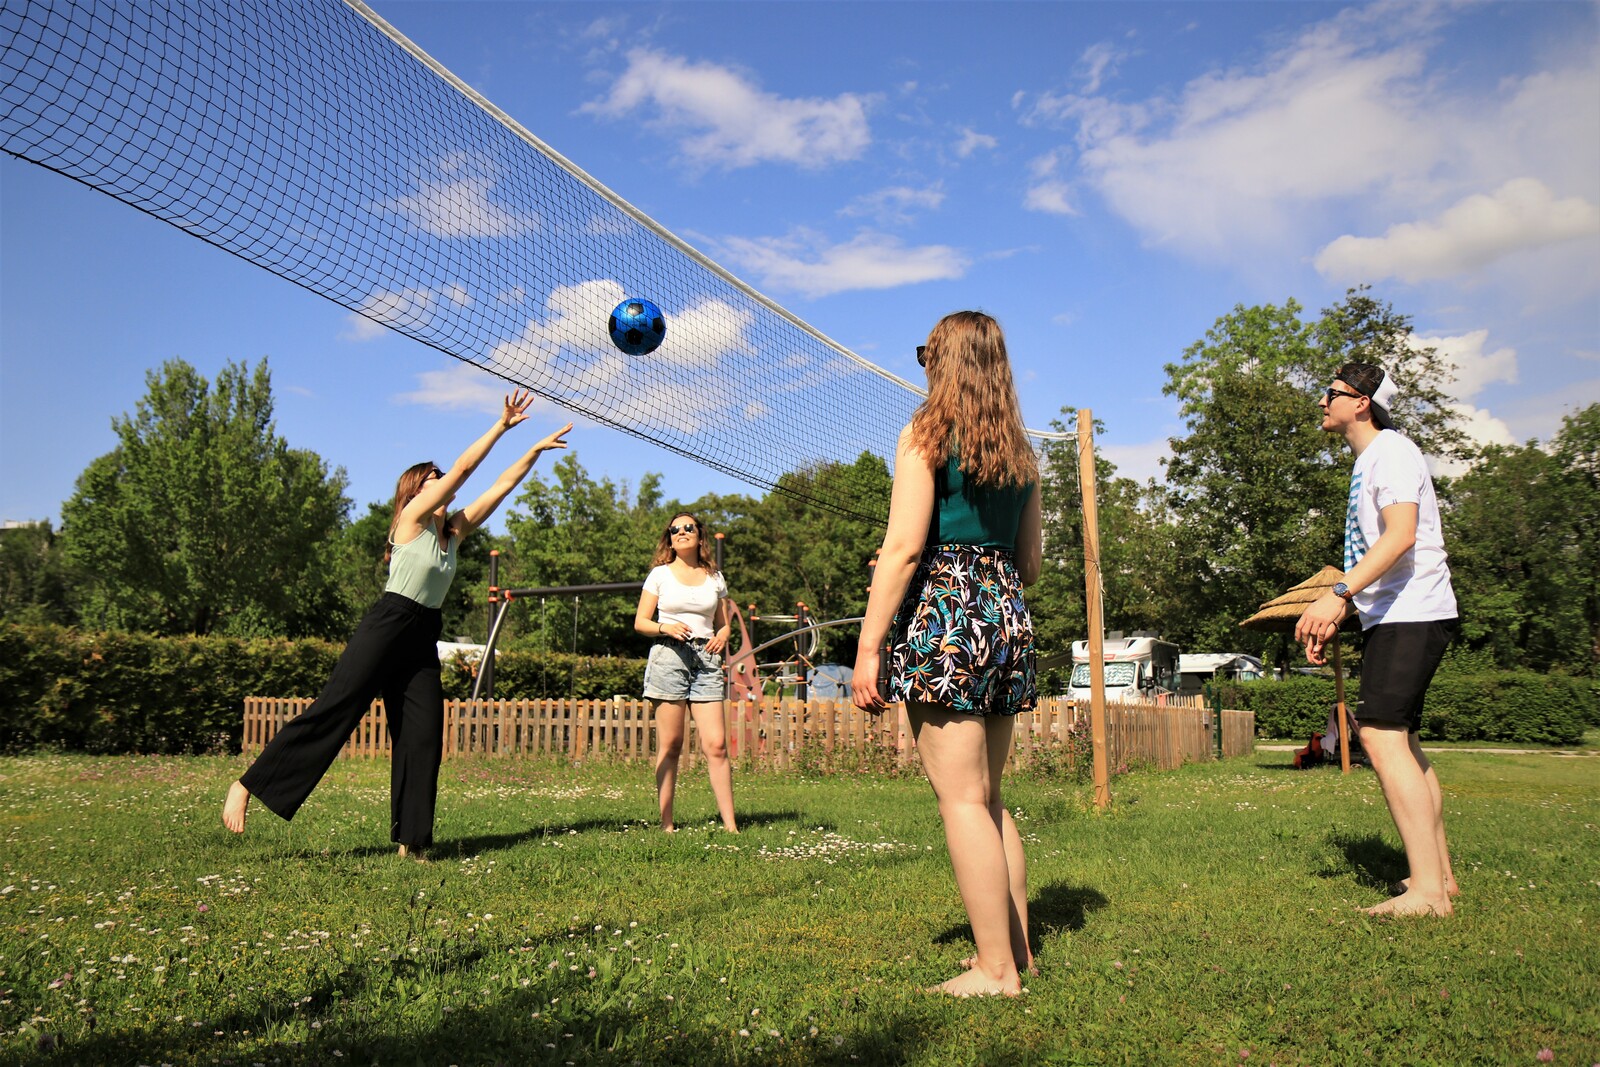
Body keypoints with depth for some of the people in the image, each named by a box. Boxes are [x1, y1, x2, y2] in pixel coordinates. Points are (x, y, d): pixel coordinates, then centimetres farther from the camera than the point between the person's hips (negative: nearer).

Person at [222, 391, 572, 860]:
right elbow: (462, 468, -9)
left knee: (423, 736, 1)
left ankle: (411, 839, 4)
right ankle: (247, 785, 1)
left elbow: (502, 483, 16)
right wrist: (501, 425, -7)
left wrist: (537, 449, 14)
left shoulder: (455, 530, 14)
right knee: (331, 711, -10)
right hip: (386, 626, -7)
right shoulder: (412, 518, -3)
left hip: (423, 640, 7)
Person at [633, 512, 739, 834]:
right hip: (668, 656, -2)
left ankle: (730, 824, -3)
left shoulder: (715, 577, 14)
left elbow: (724, 623, 20)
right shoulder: (660, 574, 8)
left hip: (706, 659, 2)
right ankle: (666, 823, 5)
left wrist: (722, 636, -3)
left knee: (716, 744, -6)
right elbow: (640, 622, 6)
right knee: (669, 745, -1)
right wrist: (666, 627, -13)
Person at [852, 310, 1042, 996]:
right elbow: (1029, 566, 17)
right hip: (1008, 616, 8)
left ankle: (996, 971, 2)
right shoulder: (1020, 450, 16)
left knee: (962, 798, -3)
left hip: (943, 614, -7)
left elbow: (903, 547, -13)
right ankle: (1017, 950, 23)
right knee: (988, 797, 16)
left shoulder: (926, 434, -3)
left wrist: (869, 645, -13)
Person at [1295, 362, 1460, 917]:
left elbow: (1401, 535, -24)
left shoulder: (1392, 450, -9)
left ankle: (1426, 891, -18)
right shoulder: (1366, 462, 22)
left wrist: (1337, 594, -31)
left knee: (1379, 733, -18)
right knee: (1399, 739, 12)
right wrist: (1335, 617, 19)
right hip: (1392, 617, 11)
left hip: (1412, 614, -11)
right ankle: (1440, 874, 20)